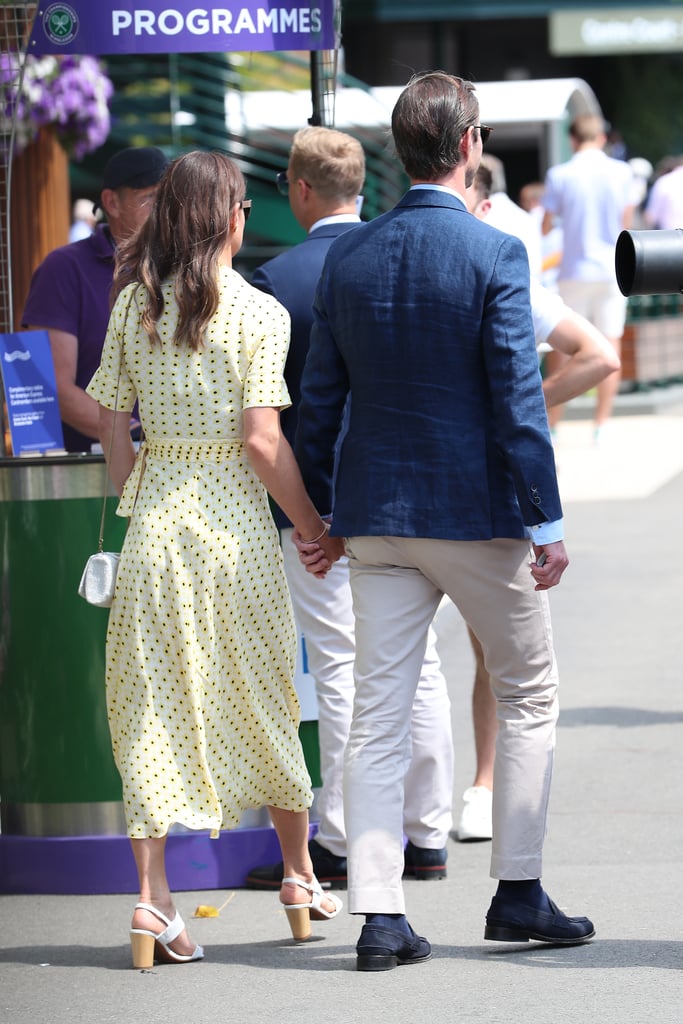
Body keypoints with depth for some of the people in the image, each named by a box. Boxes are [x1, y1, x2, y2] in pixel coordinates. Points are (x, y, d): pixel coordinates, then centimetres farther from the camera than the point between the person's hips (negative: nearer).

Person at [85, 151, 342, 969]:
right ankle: (299, 876, 26)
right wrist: (313, 527, -3)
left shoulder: (134, 304, 2)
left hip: (155, 515, 3)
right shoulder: (258, 313, -9)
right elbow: (262, 440, -14)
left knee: (153, 701, 4)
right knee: (263, 697, 12)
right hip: (232, 517, -3)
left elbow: (111, 424, 5)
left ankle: (152, 894, -3)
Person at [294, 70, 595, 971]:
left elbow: (320, 398, 7)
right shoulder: (493, 253, -11)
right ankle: (518, 893, 13)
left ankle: (380, 915, -1)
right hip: (476, 511, -4)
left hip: (377, 516, 4)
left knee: (377, 716, 3)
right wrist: (545, 521, -10)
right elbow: (517, 397, -14)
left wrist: (314, 515, 15)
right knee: (529, 695, 13)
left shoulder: (348, 257, 4)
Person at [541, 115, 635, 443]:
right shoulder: (622, 172, -3)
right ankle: (601, 426, 4)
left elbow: (545, 227, -2)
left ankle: (552, 426, 8)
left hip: (575, 271, -1)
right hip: (612, 270, 1)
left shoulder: (559, 176, -7)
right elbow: (626, 223, 5)